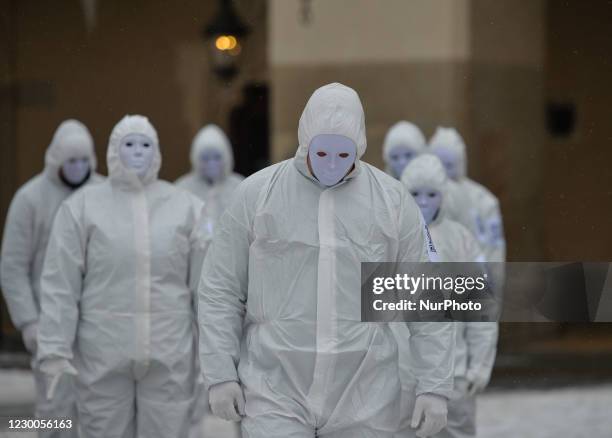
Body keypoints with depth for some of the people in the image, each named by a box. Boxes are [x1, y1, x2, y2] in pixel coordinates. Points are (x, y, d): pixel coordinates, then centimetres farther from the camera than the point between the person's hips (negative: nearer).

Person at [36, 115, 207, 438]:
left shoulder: (186, 207, 7)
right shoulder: (81, 208, 3)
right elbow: (60, 287, -1)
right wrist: (55, 350, -7)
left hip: (170, 359, 1)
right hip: (103, 359, -1)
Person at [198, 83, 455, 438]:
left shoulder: (393, 201, 2)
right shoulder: (257, 193, 1)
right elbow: (221, 290, 4)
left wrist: (435, 386, -3)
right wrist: (221, 374, -3)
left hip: (363, 399, 1)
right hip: (276, 393, -1)